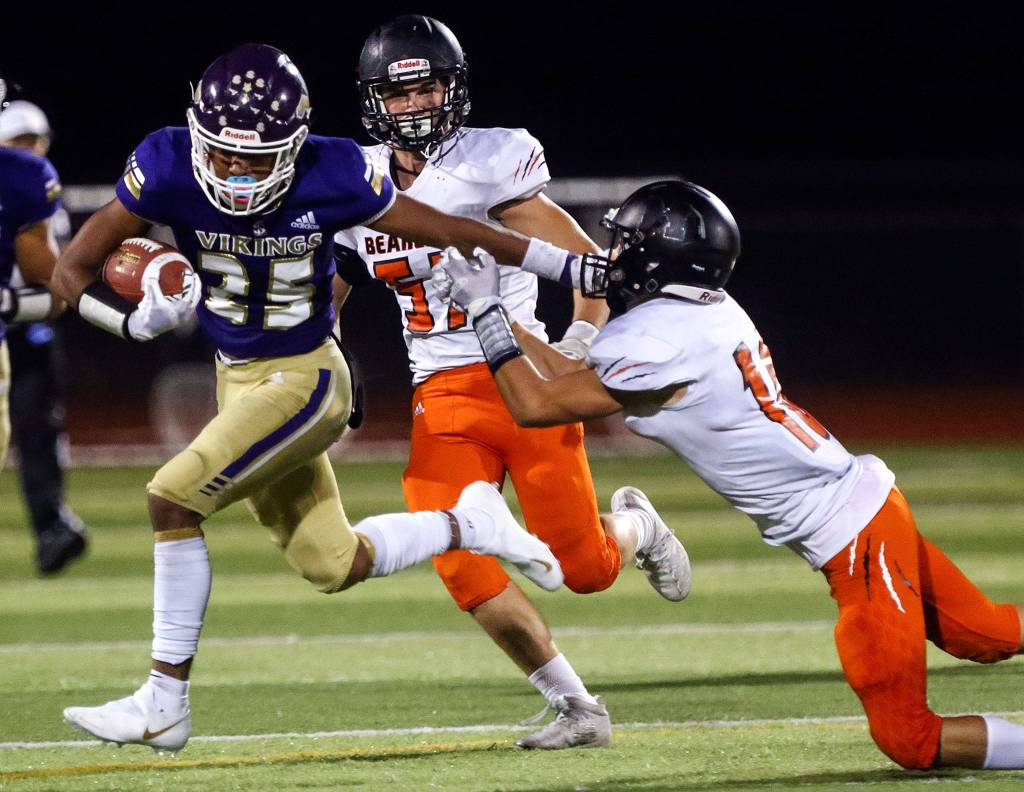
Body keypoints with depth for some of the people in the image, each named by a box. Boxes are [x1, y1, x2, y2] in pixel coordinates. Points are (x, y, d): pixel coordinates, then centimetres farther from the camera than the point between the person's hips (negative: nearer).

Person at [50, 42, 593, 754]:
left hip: (304, 379, -5)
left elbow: (444, 229, -6)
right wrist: (132, 320, -32)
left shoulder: (330, 175, -19)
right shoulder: (170, 168, -15)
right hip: (238, 379, 5)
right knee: (334, 566, 9)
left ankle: (164, 704, -11)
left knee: (174, 499, -20)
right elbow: (74, 270, -11)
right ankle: (470, 524, 33)